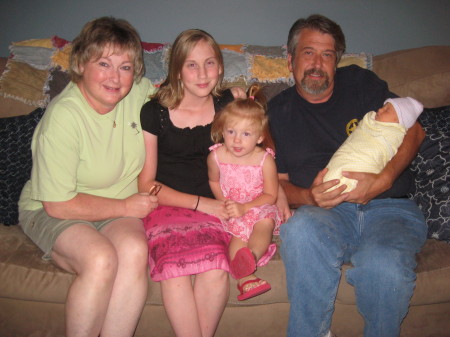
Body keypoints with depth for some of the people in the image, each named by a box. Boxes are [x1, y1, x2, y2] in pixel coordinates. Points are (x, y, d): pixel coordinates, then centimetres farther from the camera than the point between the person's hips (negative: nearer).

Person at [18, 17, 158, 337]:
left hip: (120, 209, 4)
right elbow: (58, 204, -19)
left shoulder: (139, 92, -5)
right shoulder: (63, 117, -22)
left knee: (135, 250, -30)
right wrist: (126, 206, -14)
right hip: (51, 212, -4)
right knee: (101, 259, -33)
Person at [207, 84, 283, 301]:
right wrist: (224, 202, -5)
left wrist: (245, 207, -23)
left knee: (266, 221, -32)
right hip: (230, 211, 1)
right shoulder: (216, 156, -7)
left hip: (258, 207, -1)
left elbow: (270, 195, -10)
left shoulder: (265, 159, -14)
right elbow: (213, 181, 12)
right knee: (238, 230, -27)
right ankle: (245, 277, -33)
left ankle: (252, 256, -50)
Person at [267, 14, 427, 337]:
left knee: (383, 266, -32)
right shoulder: (278, 111, 14)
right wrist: (308, 197, -10)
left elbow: (414, 130, 7)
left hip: (388, 206, 0)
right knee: (300, 229, -35)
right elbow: (279, 180, 13)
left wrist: (382, 181, -10)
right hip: (326, 212, 1)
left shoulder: (359, 83, 12)